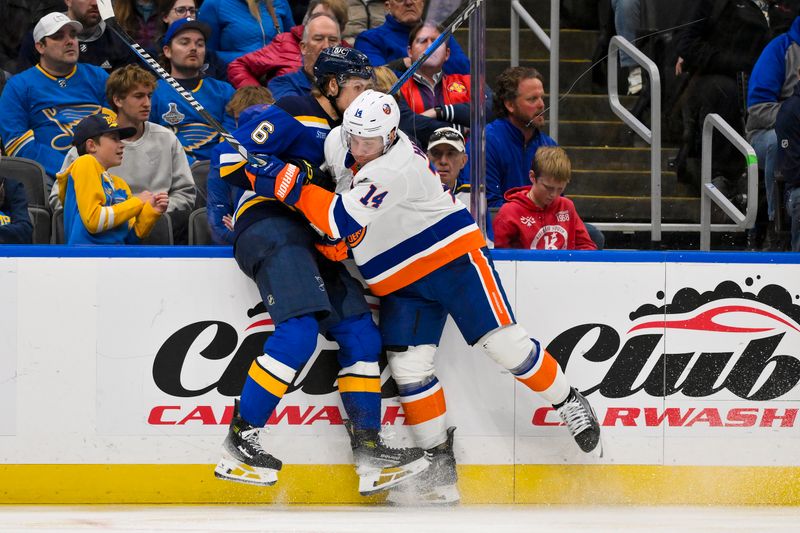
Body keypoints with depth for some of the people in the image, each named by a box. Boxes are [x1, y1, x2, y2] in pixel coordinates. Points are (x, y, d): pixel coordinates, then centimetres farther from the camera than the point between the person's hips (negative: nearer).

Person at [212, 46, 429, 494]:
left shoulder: (344, 134, 22)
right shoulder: (292, 117, -6)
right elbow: (230, 159, -14)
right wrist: (289, 177, -22)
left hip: (314, 240, 9)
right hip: (270, 226, -9)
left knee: (360, 333, 2)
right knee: (300, 329, -26)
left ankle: (369, 449, 5)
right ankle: (241, 438, -22)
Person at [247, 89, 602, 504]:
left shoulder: (397, 168, -29)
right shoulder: (338, 143, -4)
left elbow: (344, 220, -36)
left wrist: (292, 188, -36)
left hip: (453, 257, -7)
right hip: (400, 280, 7)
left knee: (503, 342, -9)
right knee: (408, 366, -4)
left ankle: (567, 402, 15)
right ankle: (440, 468, 2)